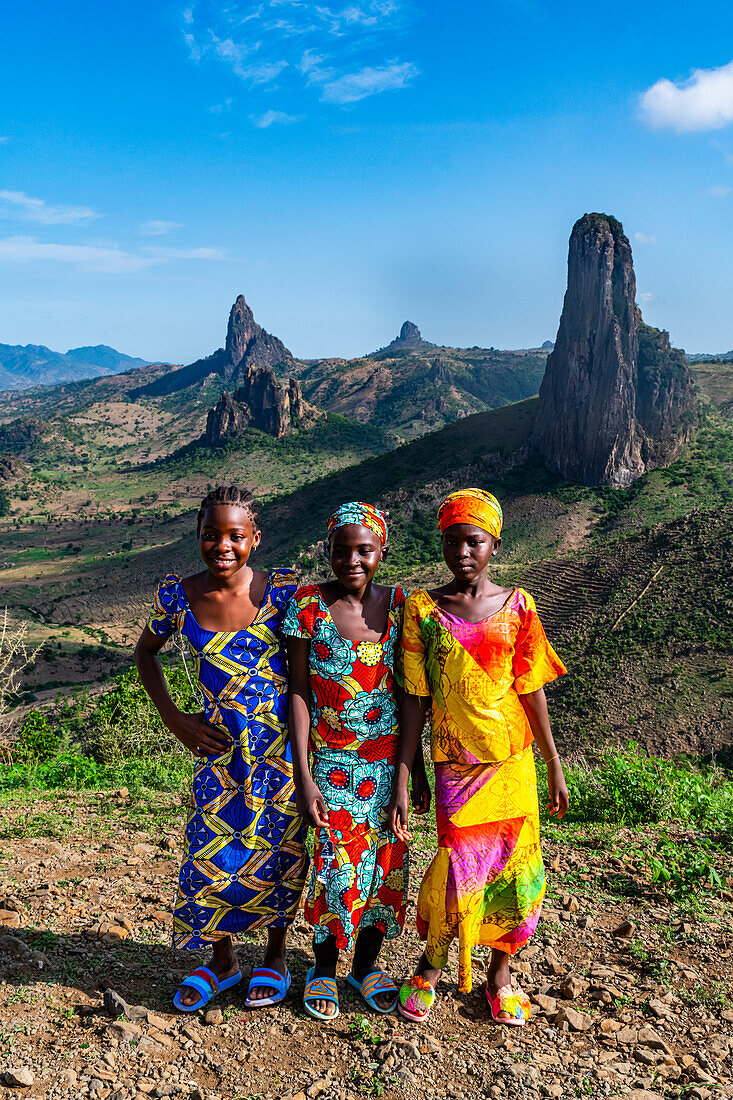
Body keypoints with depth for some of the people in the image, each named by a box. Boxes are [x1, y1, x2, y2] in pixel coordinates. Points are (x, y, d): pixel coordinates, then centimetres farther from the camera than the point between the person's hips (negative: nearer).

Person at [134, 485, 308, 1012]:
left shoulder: (282, 589, -11)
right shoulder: (178, 596, -7)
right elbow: (146, 653, 11)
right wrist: (174, 719, 2)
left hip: (283, 741, -1)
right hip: (219, 745, 1)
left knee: (280, 849, 10)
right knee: (214, 853, 7)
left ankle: (276, 956, 34)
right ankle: (223, 960, 33)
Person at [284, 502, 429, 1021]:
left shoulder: (398, 605, 0)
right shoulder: (308, 604, -8)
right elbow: (298, 692, -7)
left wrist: (416, 768, 8)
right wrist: (303, 776, -11)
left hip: (389, 762, 3)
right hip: (332, 761, -3)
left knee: (386, 862, 9)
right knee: (336, 865, -1)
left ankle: (368, 963, 33)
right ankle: (324, 969, 25)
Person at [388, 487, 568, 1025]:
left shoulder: (517, 606, -1)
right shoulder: (423, 609, -4)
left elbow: (531, 692, 4)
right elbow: (415, 699, -3)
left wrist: (555, 767, 6)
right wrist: (402, 780, -5)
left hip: (512, 760, 2)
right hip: (455, 763, -1)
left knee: (513, 868, 7)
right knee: (460, 869, -3)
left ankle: (501, 972, 31)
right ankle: (430, 966, 25)